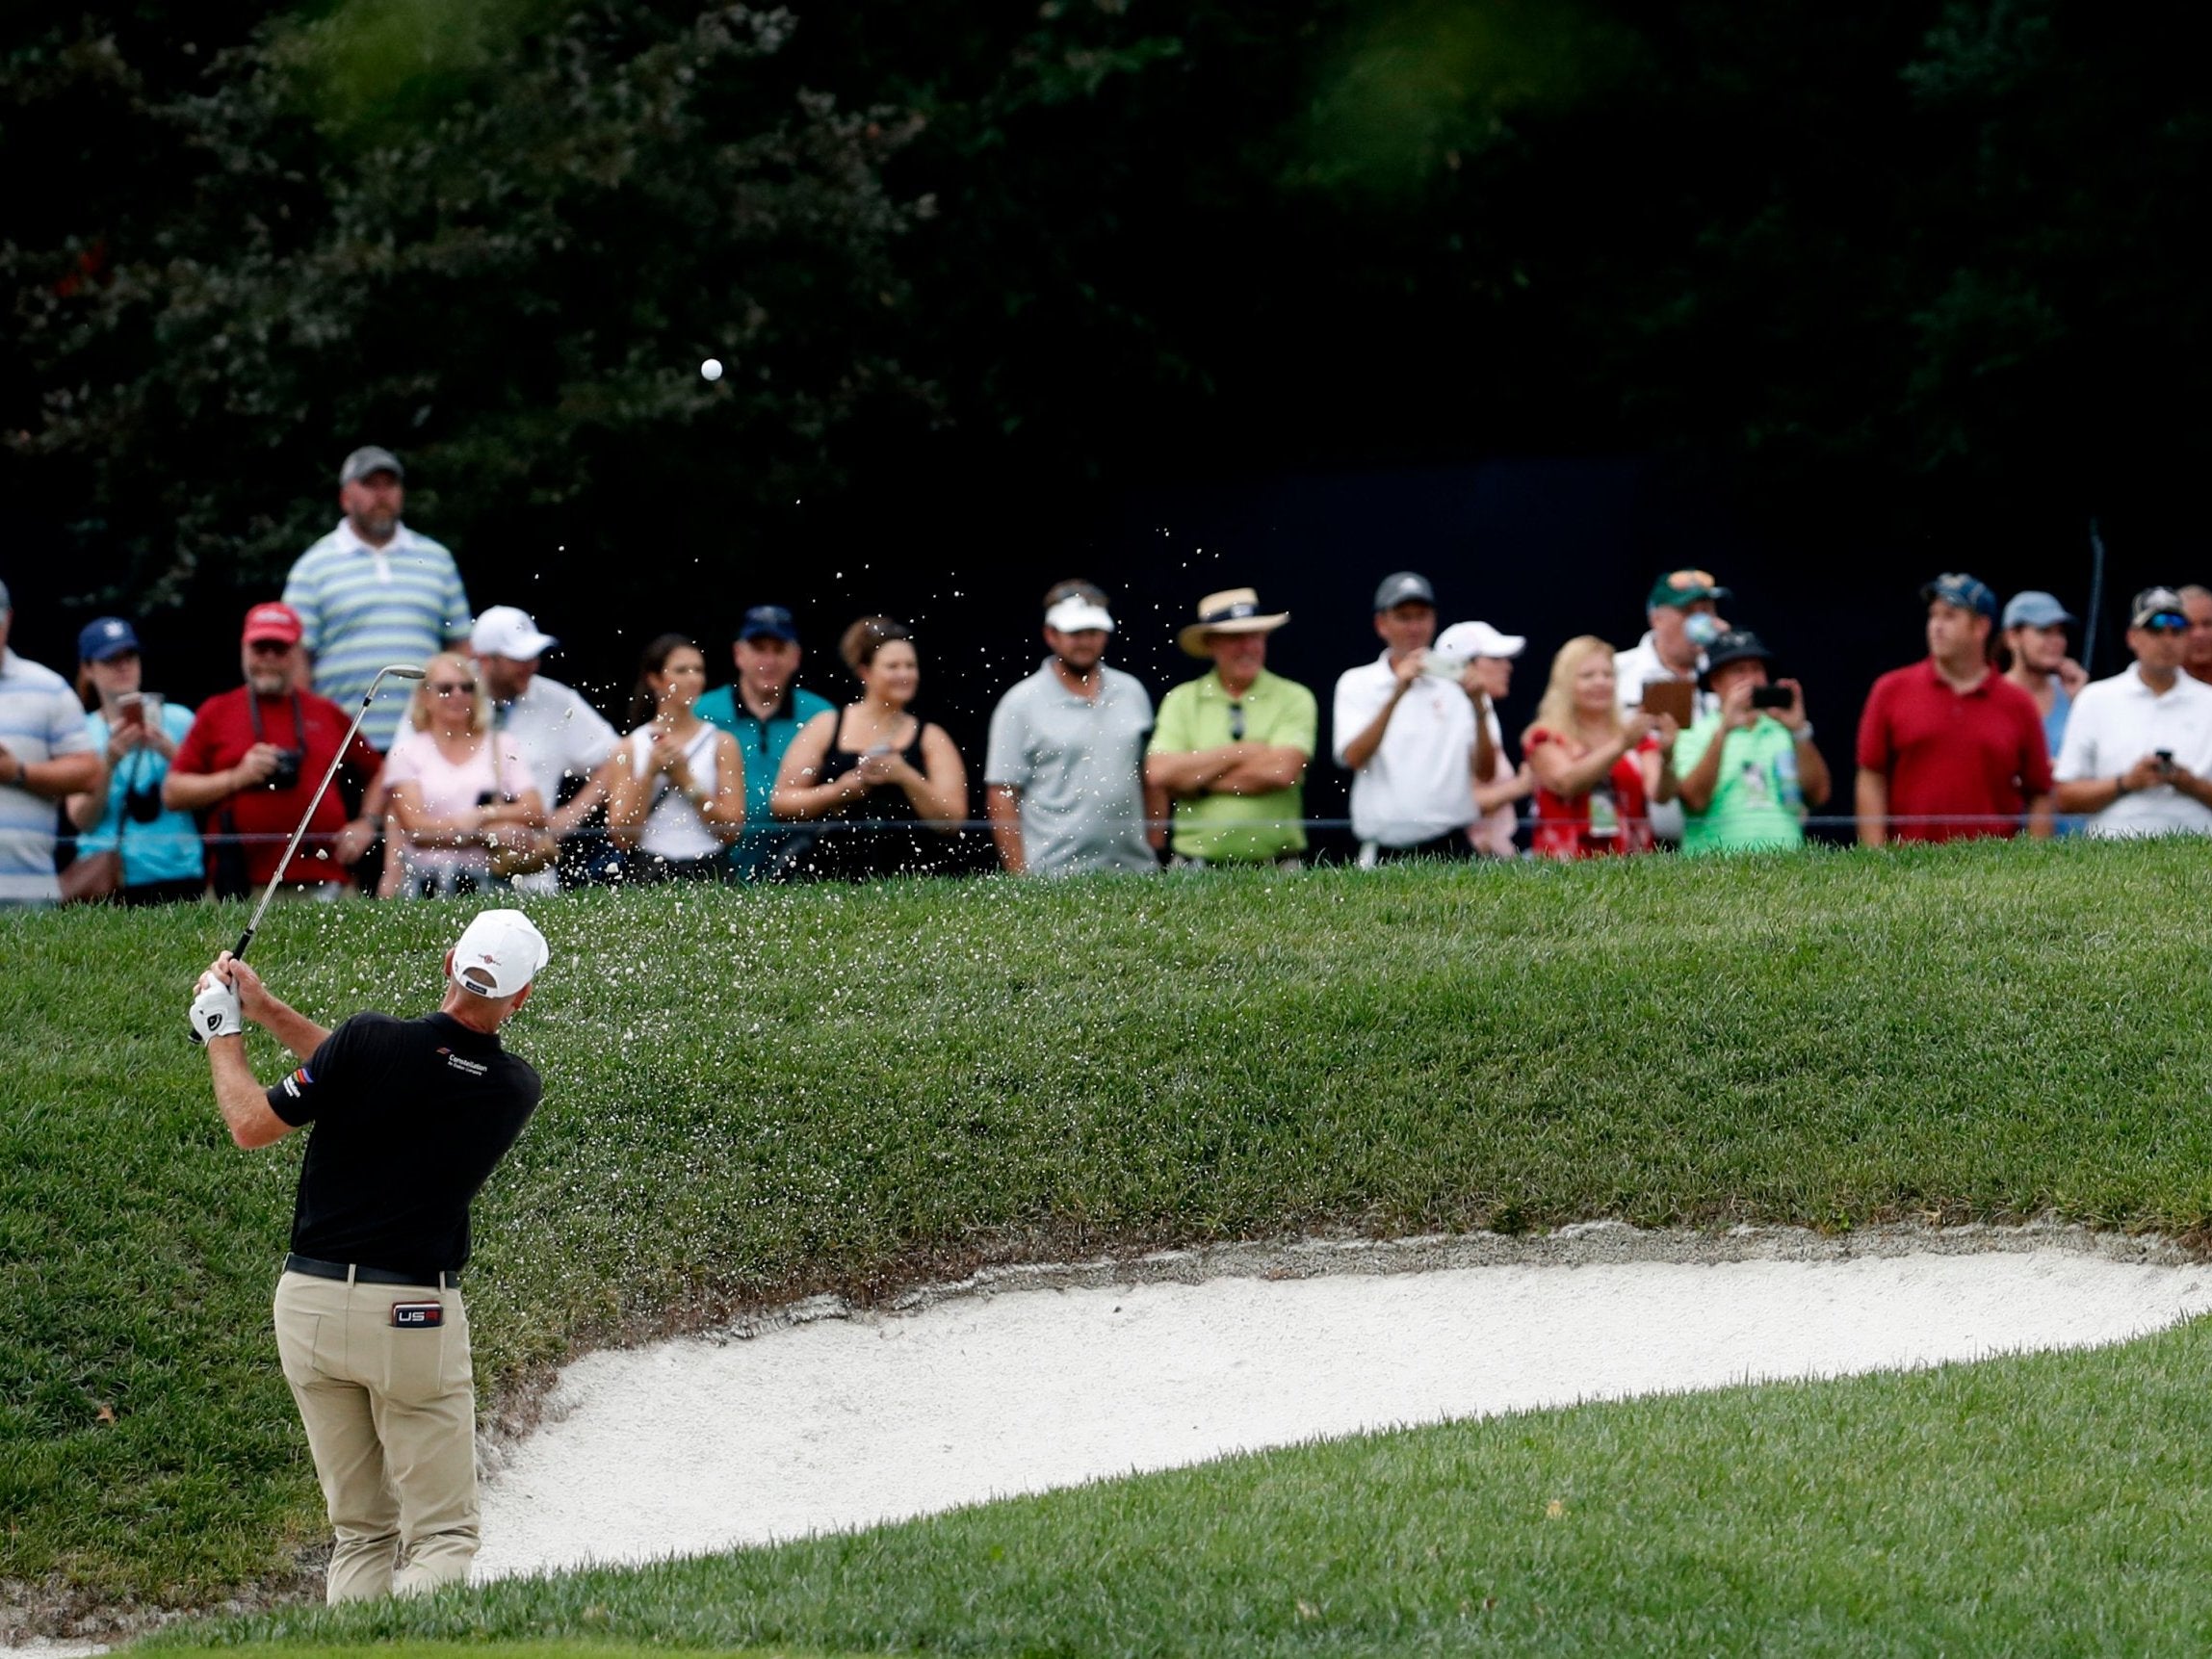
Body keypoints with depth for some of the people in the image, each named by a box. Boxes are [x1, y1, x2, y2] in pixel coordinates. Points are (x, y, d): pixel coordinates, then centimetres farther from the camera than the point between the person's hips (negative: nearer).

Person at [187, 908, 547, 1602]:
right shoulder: (517, 1090, -1)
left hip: (309, 1304, 1)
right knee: (444, 1535, 2)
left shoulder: (371, 1039, -10)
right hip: (416, 1315, -1)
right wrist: (269, 1012, 16)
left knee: (361, 1532, 13)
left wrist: (223, 1031, 16)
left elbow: (252, 1125, 0)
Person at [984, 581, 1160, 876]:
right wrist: (1020, 878, -9)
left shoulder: (1132, 693, 14)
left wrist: (1156, 848, 10)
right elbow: (1001, 798, -3)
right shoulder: (1020, 705, 0)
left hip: (1134, 867, 4)